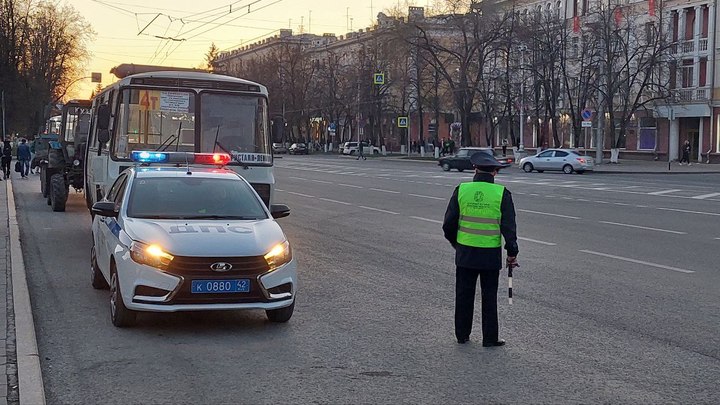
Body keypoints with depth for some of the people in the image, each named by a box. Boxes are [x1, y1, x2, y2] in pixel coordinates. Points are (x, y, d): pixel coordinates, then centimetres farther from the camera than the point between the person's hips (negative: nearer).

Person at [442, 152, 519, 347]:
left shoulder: (461, 190, -3)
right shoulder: (501, 193, -8)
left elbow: (449, 223, 1)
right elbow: (508, 226, -8)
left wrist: (455, 243, 17)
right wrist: (512, 252, 0)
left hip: (465, 252, 2)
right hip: (490, 255, -2)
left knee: (464, 294, 13)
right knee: (489, 297, 8)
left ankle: (462, 335, 22)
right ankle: (490, 338, 13)